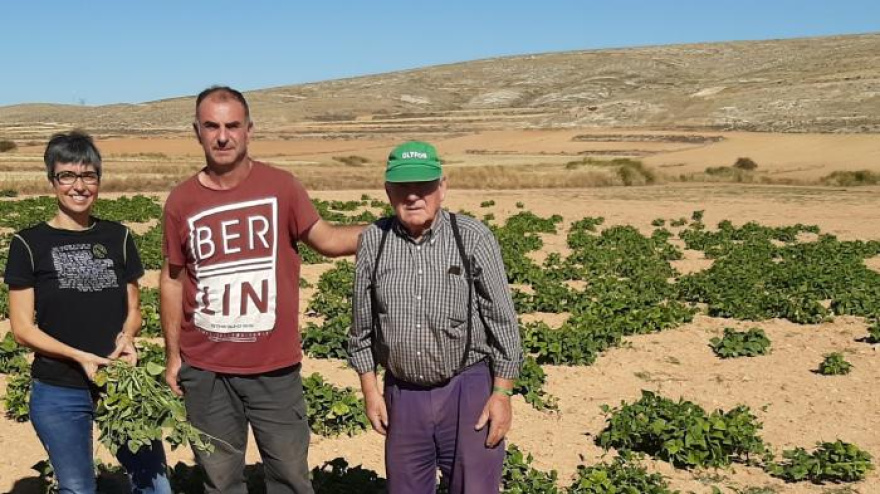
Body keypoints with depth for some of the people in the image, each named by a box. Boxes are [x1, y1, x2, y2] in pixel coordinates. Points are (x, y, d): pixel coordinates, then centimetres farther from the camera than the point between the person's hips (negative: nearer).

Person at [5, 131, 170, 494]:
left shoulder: (117, 237, 5)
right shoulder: (29, 244, -4)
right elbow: (22, 328, -4)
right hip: (59, 395, -2)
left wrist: (126, 337, -10)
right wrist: (79, 356, -18)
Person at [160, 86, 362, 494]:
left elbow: (326, 239, 1)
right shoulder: (181, 201, 0)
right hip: (205, 370, 1)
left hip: (275, 368, -1)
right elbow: (173, 279, 8)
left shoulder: (280, 186, -4)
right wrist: (172, 355, 9)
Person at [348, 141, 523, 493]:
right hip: (402, 393, 3)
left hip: (468, 388, -3)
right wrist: (369, 389, 6)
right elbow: (362, 322, 5)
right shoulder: (373, 241, -3)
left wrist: (502, 394, -7)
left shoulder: (473, 239, -11)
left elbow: (502, 321, -6)